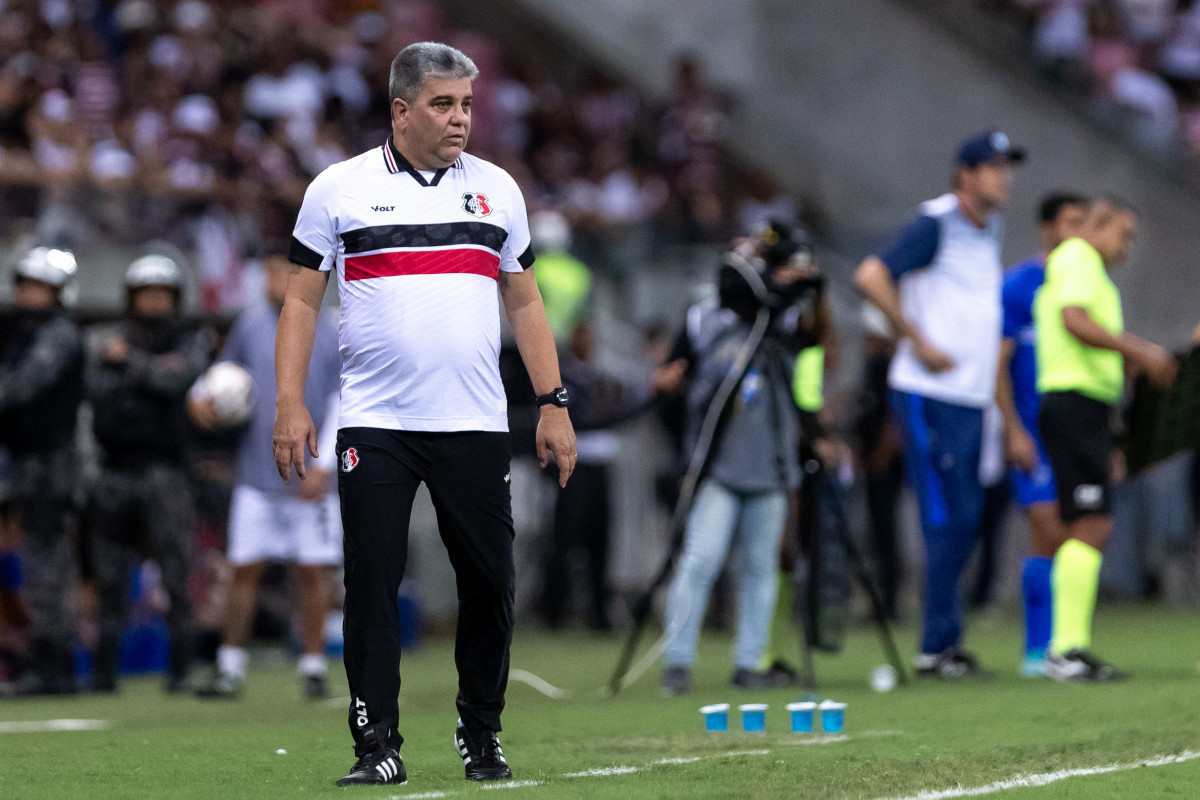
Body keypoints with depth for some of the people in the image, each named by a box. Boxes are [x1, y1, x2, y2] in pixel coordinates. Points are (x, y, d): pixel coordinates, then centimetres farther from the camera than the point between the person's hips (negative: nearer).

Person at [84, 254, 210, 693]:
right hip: (115, 472, 2)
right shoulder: (108, 346, 15)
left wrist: (130, 361, -3)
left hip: (164, 472, -2)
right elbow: (97, 390, 1)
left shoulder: (189, 344, 8)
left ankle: (179, 670, -5)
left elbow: (174, 381, -11)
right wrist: (151, 373, -7)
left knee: (175, 577, -7)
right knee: (109, 579, 2)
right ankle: (103, 671, 7)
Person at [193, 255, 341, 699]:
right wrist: (201, 396, -1)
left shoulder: (330, 336, -3)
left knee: (311, 571, 1)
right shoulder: (251, 323, 6)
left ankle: (314, 667, 12)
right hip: (256, 478, 2)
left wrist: (323, 466, -11)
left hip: (308, 480, -2)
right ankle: (231, 668, 7)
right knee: (245, 569, -1)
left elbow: (340, 408, -3)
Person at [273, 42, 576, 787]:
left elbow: (525, 303, 14)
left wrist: (554, 404, 7)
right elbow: (302, 301, 4)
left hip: (476, 425, 2)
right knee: (372, 581, -6)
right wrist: (290, 404, -6)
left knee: (490, 583, 2)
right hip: (374, 425, -2)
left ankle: (482, 738, 16)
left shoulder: (497, 189, 10)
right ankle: (379, 746, -1)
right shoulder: (339, 189, 2)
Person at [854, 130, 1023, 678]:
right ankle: (937, 645, -4)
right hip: (931, 395, -9)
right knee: (949, 519, -9)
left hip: (972, 398, 9)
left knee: (962, 521, 9)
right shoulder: (936, 225, -11)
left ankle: (943, 642, 16)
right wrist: (918, 341, -18)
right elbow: (872, 276, -21)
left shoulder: (989, 229, 16)